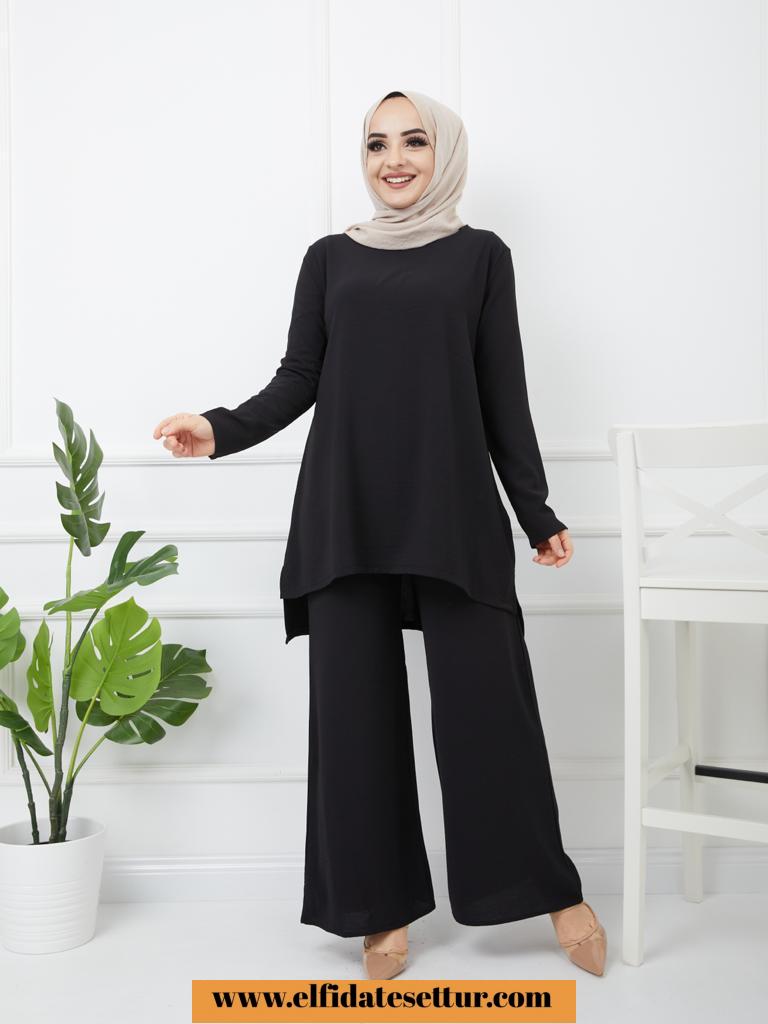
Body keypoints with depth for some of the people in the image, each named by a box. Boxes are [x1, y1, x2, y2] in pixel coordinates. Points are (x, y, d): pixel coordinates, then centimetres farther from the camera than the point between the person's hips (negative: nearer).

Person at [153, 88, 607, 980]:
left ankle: (552, 889, 15)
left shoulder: (480, 255, 10)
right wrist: (223, 430, -8)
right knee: (356, 705, 1)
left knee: (486, 699, -4)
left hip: (454, 510, -1)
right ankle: (383, 913, 13)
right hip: (347, 513, 2)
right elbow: (298, 380, 9)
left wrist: (537, 513, 7)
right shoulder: (331, 258, 13)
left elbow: (503, 396, 8)